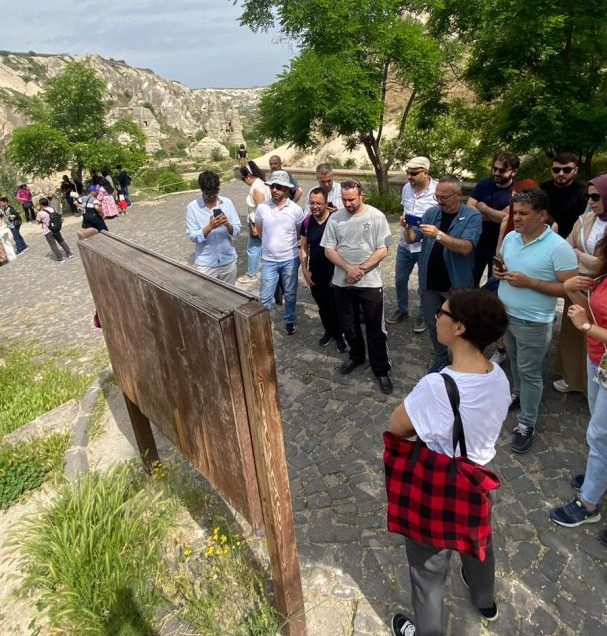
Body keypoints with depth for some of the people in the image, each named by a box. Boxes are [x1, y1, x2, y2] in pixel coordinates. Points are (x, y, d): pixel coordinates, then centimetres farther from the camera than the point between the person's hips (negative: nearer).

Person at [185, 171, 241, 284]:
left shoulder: (227, 203, -1)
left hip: (229, 261, 2)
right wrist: (210, 227, -25)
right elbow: (192, 236, -11)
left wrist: (227, 224, -22)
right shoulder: (192, 207, -7)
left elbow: (237, 231, -2)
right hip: (205, 264, -2)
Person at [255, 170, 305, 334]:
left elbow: (300, 234, 5)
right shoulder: (262, 208, -8)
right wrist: (272, 243, 11)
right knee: (264, 297, 4)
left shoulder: (296, 209, -11)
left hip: (290, 259, 0)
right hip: (269, 260, 0)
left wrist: (287, 244, 10)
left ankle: (290, 321, 36)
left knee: (290, 295, 16)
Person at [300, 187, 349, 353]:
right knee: (322, 307, 19)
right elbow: (304, 248, 8)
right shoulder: (307, 222, -1)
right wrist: (305, 270, 1)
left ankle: (339, 335, 28)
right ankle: (329, 330, 40)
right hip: (314, 275, 4)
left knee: (335, 307, 8)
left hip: (333, 274, -4)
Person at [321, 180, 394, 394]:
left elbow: (382, 250, -10)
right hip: (342, 282, 3)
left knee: (375, 329, 4)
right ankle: (356, 356, 41)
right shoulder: (334, 218, 0)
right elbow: (329, 249, -1)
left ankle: (382, 369, 19)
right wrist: (348, 269, -15)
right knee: (348, 326, 17)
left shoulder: (376, 216, -8)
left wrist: (360, 270, -17)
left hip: (370, 282, -3)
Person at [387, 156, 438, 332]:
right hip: (405, 245, 6)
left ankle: (423, 316, 33)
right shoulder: (406, 188, 0)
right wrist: (403, 219, 0)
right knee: (400, 280, 19)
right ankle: (401, 309, 42)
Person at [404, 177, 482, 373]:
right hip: (430, 283, 4)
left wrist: (438, 235, -34)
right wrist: (408, 228, -21)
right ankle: (441, 359, 36)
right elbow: (411, 240, 0)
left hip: (457, 285, -4)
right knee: (433, 325, 16)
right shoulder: (431, 212, 3)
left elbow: (466, 247, -24)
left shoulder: (472, 217, -10)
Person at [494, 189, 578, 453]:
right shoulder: (510, 237, 1)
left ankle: (526, 424, 17)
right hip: (505, 314, 6)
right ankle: (519, 394, 47)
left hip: (533, 323, -6)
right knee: (515, 361, 24)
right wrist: (498, 272, -6)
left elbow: (569, 288, -19)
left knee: (529, 372, 3)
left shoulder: (559, 248, -20)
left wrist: (529, 282, -26)